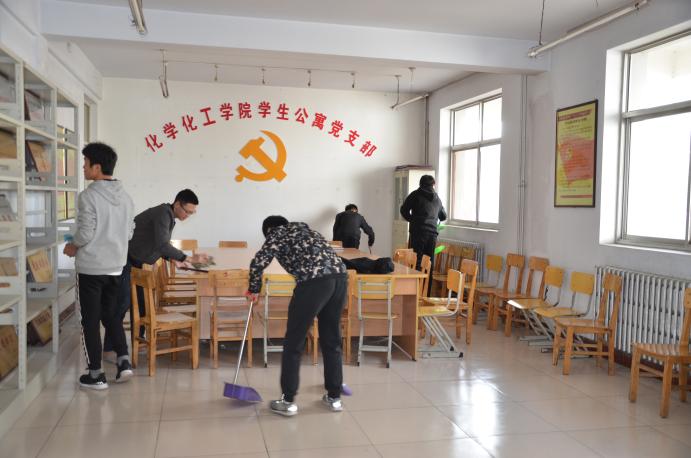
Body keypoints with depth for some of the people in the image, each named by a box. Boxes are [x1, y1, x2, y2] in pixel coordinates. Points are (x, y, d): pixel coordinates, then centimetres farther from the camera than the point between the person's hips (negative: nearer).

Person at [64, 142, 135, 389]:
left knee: (91, 320, 5)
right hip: (116, 267, 6)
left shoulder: (89, 195, -15)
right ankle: (124, 362, 12)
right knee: (112, 315, 20)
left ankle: (96, 375, 11)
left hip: (90, 267, -6)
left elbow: (85, 233, -16)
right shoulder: (126, 197, 6)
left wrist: (73, 246, 4)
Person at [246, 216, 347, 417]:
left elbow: (258, 263, 1)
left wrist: (254, 289, 17)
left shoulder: (276, 234, 16)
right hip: (340, 276, 7)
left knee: (294, 342, 7)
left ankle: (288, 401, 13)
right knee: (332, 340, 18)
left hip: (315, 281, -6)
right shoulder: (302, 227, 34)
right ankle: (334, 397, 26)